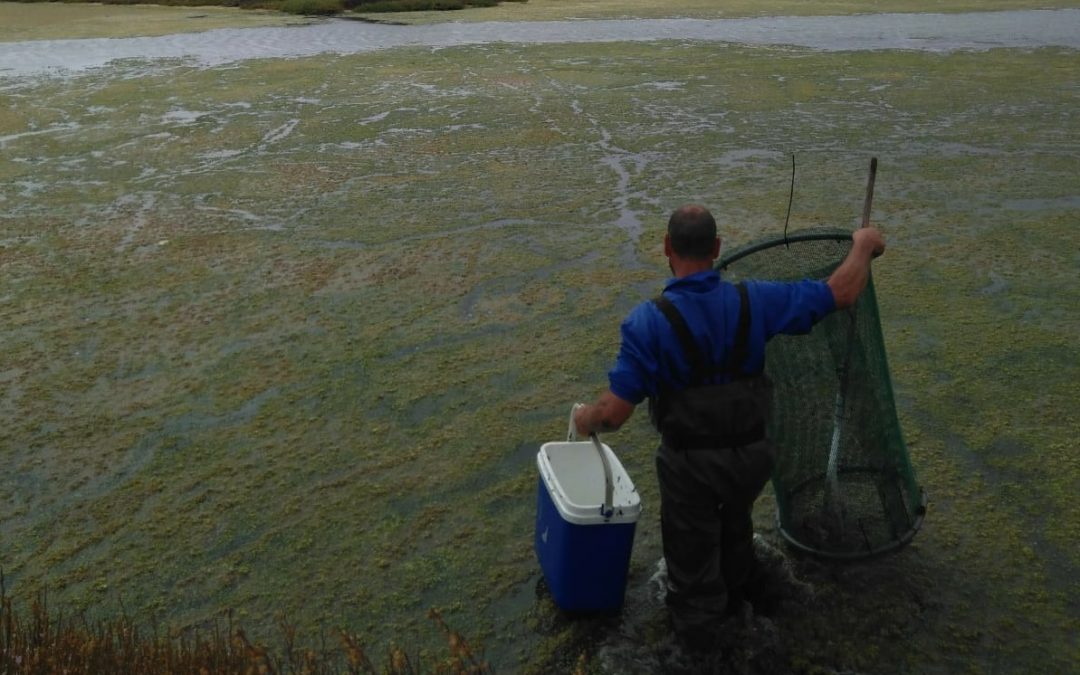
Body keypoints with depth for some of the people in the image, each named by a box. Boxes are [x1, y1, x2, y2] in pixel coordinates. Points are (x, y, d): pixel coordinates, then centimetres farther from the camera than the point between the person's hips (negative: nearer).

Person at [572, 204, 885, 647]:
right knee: (735, 523, 35)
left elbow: (614, 411, -25)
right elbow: (842, 293, -5)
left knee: (692, 543, 24)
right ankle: (733, 595, 61)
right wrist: (863, 245, 13)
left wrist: (586, 419, -2)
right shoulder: (754, 301, -16)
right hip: (751, 454, 4)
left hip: (689, 462, -3)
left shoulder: (648, 321, -25)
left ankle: (697, 621, 50)